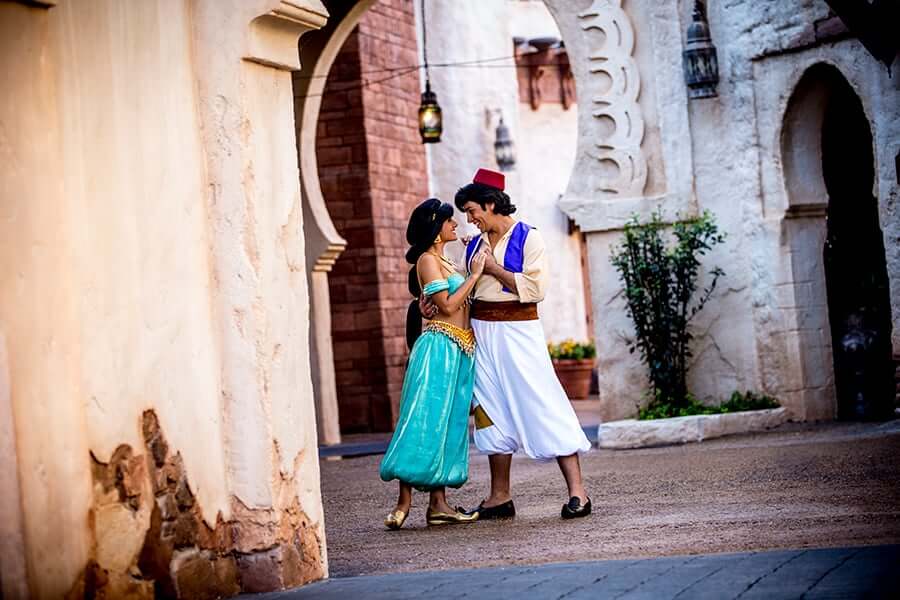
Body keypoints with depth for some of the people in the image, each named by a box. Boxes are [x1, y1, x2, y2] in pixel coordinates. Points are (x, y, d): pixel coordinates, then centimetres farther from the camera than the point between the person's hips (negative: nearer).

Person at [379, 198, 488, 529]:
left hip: (459, 351, 9)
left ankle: (438, 504, 4)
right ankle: (404, 500, -12)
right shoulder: (427, 260, -7)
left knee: (448, 425, 5)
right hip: (440, 346, -9)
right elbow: (447, 306, -14)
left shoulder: (443, 262, 21)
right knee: (426, 421, -12)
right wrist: (474, 275, -9)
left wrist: (477, 273, 14)